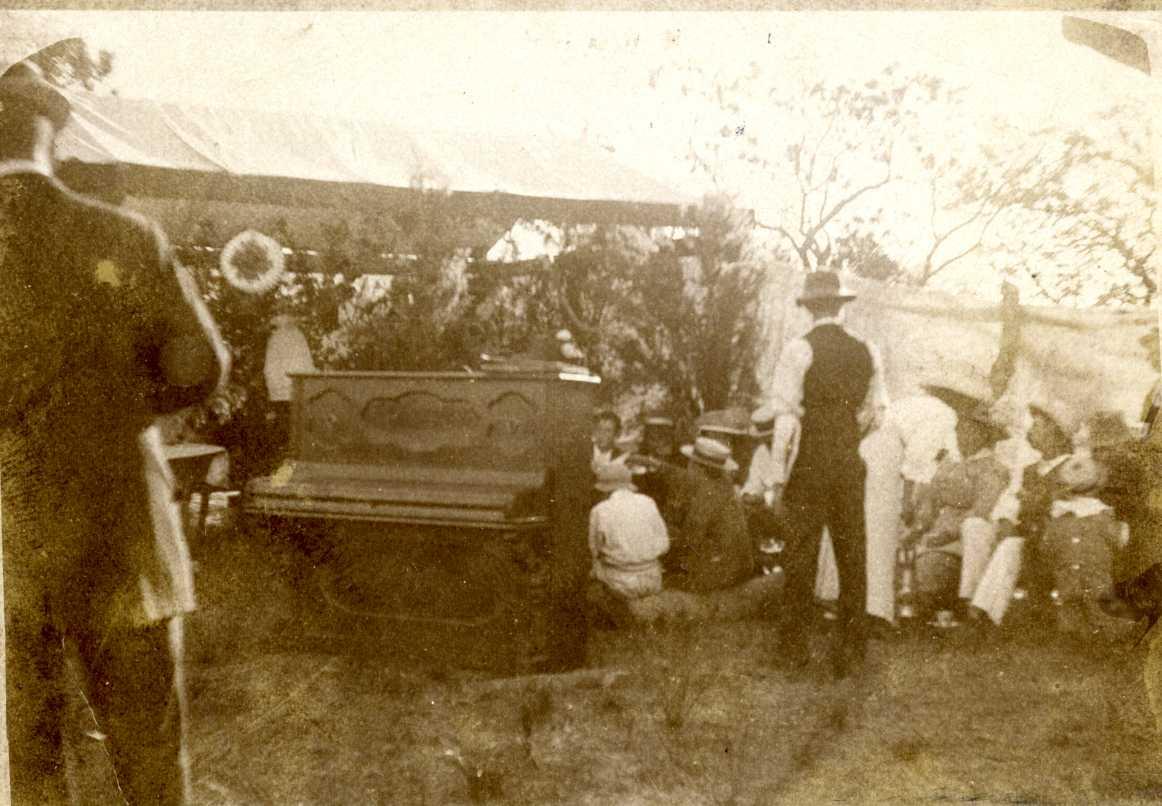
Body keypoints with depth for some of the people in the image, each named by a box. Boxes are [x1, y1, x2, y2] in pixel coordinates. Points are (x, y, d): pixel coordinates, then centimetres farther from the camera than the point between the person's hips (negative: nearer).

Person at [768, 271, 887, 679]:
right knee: (852, 555, 10)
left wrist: (779, 475, -6)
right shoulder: (867, 351, 6)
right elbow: (875, 410, 11)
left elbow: (787, 416, -11)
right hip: (849, 463, 4)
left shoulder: (798, 350, -8)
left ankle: (794, 649, 11)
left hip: (808, 463, -4)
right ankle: (848, 651, 17)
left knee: (802, 553, 4)